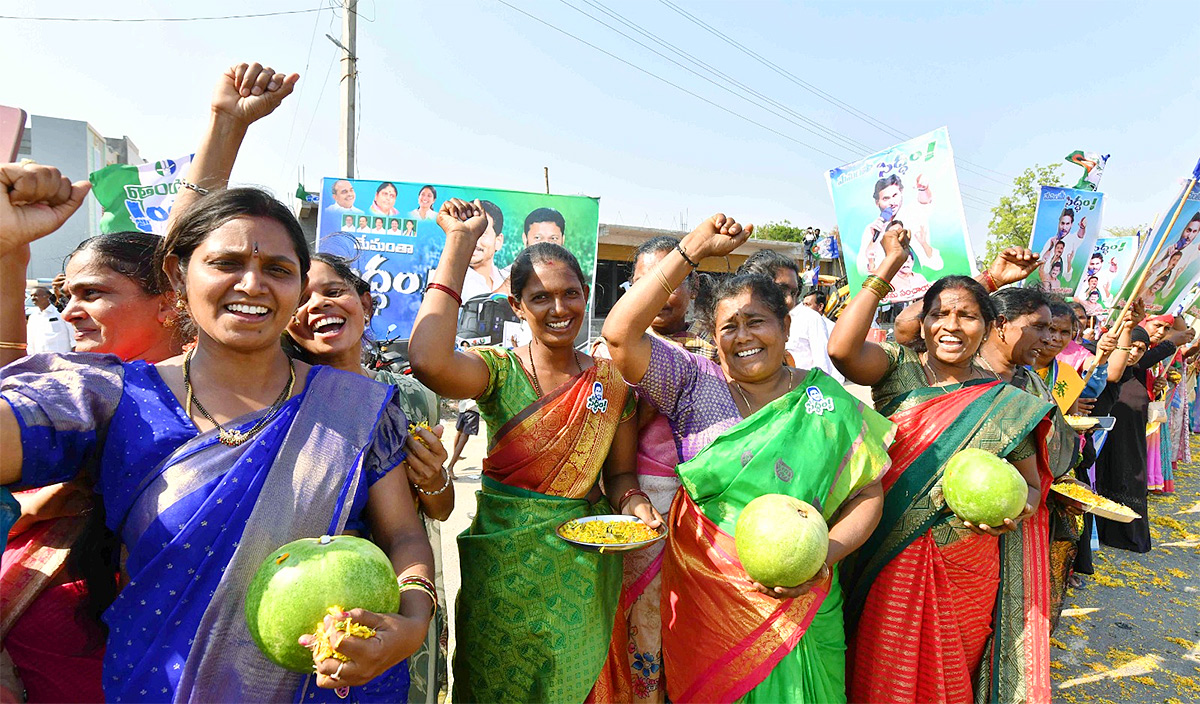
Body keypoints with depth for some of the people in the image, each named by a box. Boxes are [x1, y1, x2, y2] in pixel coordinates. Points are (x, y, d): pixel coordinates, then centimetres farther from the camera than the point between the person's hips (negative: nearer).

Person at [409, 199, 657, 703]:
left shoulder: (612, 381, 0)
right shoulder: (500, 370, -9)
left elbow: (620, 473, 7)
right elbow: (428, 360, -31)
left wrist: (634, 504, -16)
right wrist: (461, 241, -25)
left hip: (583, 570, 2)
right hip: (503, 566, -1)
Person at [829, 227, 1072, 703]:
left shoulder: (1009, 405, 0)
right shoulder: (899, 369, -4)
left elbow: (1032, 487, 8)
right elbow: (841, 349, -24)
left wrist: (1013, 511, -17)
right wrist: (890, 266, -19)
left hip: (968, 571, 1)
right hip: (889, 565, -1)